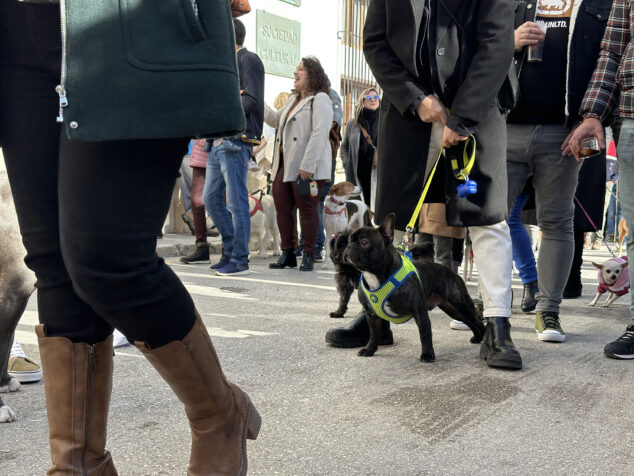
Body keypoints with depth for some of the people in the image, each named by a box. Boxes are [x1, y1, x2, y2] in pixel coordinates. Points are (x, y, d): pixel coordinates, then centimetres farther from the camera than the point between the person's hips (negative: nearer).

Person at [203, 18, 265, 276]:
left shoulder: (249, 60, -3)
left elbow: (251, 100, -14)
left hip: (235, 141, -9)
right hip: (219, 141, 10)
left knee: (236, 202, -6)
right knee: (211, 198, 10)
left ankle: (239, 260, 0)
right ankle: (230, 250, 19)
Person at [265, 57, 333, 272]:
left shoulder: (320, 99, -6)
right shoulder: (293, 99, 23)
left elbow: (319, 134, -16)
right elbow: (275, 120, 33)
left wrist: (307, 166, -23)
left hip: (307, 167, -8)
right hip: (284, 165, 9)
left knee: (307, 209, -2)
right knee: (282, 209, 6)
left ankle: (308, 255, 6)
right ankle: (287, 254, 14)